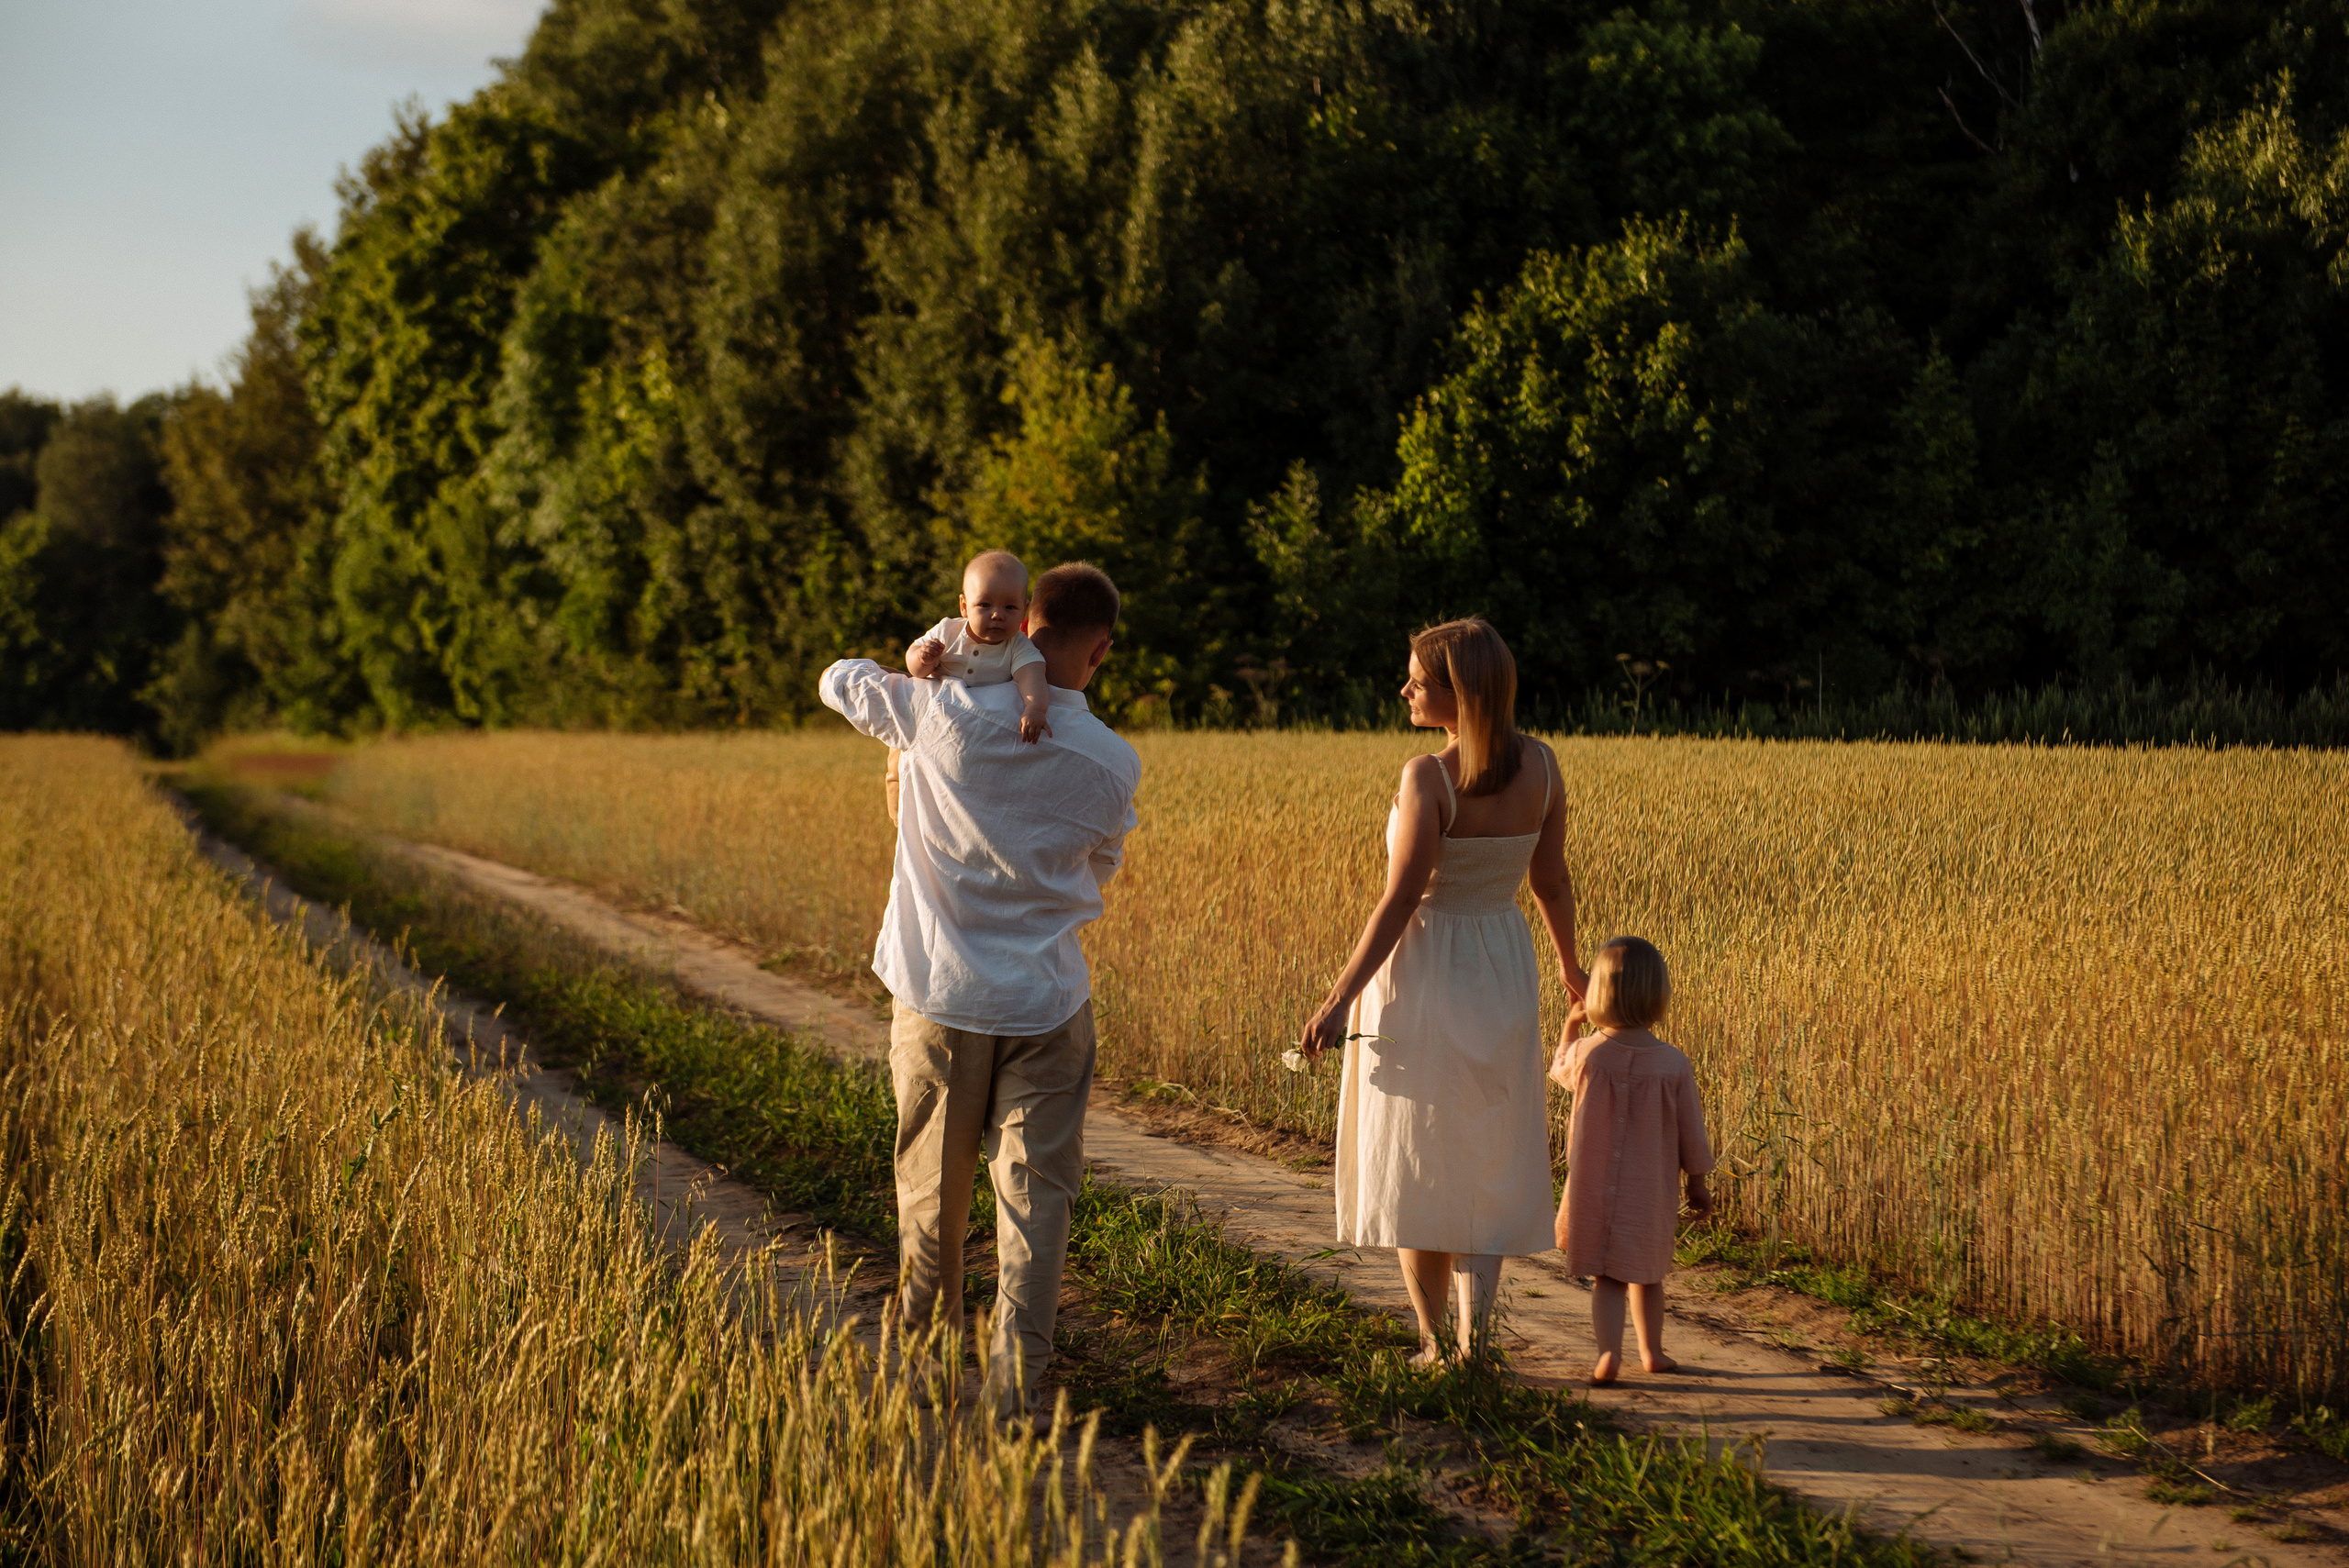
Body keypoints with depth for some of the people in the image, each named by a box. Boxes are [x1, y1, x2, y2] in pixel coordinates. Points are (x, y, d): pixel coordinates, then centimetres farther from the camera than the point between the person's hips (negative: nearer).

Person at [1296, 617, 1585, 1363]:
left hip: (1423, 973, -5)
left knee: (1417, 1166, 8)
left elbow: (1399, 901, -20)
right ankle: (1476, 1327, 4)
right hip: (1504, 970, 5)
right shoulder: (1540, 766, -4)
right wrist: (1570, 964, 22)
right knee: (1487, 1163, 14)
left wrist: (1339, 999, -14)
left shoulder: (1429, 777, -20)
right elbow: (1551, 880, 5)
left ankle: (1433, 1339, 11)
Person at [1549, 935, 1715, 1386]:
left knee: (1605, 1277, 4)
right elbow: (1690, 1130, -2)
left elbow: (1560, 1070, 15)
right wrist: (1698, 1183, 11)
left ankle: (1609, 1350, -14)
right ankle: (1652, 1350, 29)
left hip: (1595, 1187, -1)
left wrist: (1570, 1025, 28)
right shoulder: (1673, 1064, -11)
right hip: (1652, 1191, 1)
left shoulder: (1585, 1054, -11)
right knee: (1647, 1273, 18)